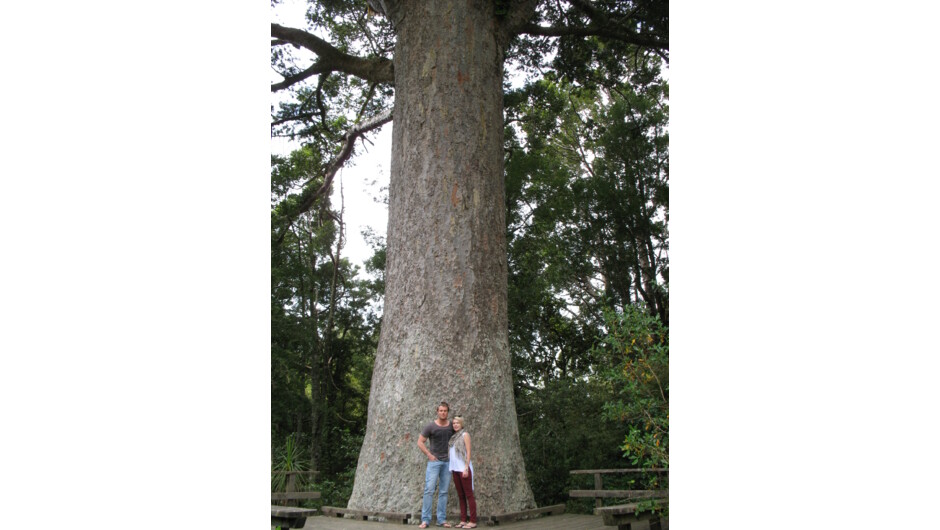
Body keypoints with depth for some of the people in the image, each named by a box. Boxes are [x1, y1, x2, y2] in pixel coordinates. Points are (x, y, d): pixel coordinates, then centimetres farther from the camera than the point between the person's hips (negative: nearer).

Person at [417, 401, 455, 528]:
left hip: (447, 462, 3)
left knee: (444, 492, 7)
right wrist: (429, 455, -7)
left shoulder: (452, 427, 5)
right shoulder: (430, 426, -4)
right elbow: (420, 442, 0)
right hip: (434, 461, -3)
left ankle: (442, 520, 14)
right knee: (429, 490, -7)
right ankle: (425, 520, -2)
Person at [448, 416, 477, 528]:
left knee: (468, 494, -4)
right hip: (455, 469, 7)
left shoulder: (465, 434, -3)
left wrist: (466, 468, -16)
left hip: (463, 468, -7)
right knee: (460, 495, 8)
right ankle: (463, 520, 13)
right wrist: (452, 468, 5)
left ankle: (473, 521, -2)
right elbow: (451, 453, 14)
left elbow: (468, 452, -8)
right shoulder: (454, 437, 15)